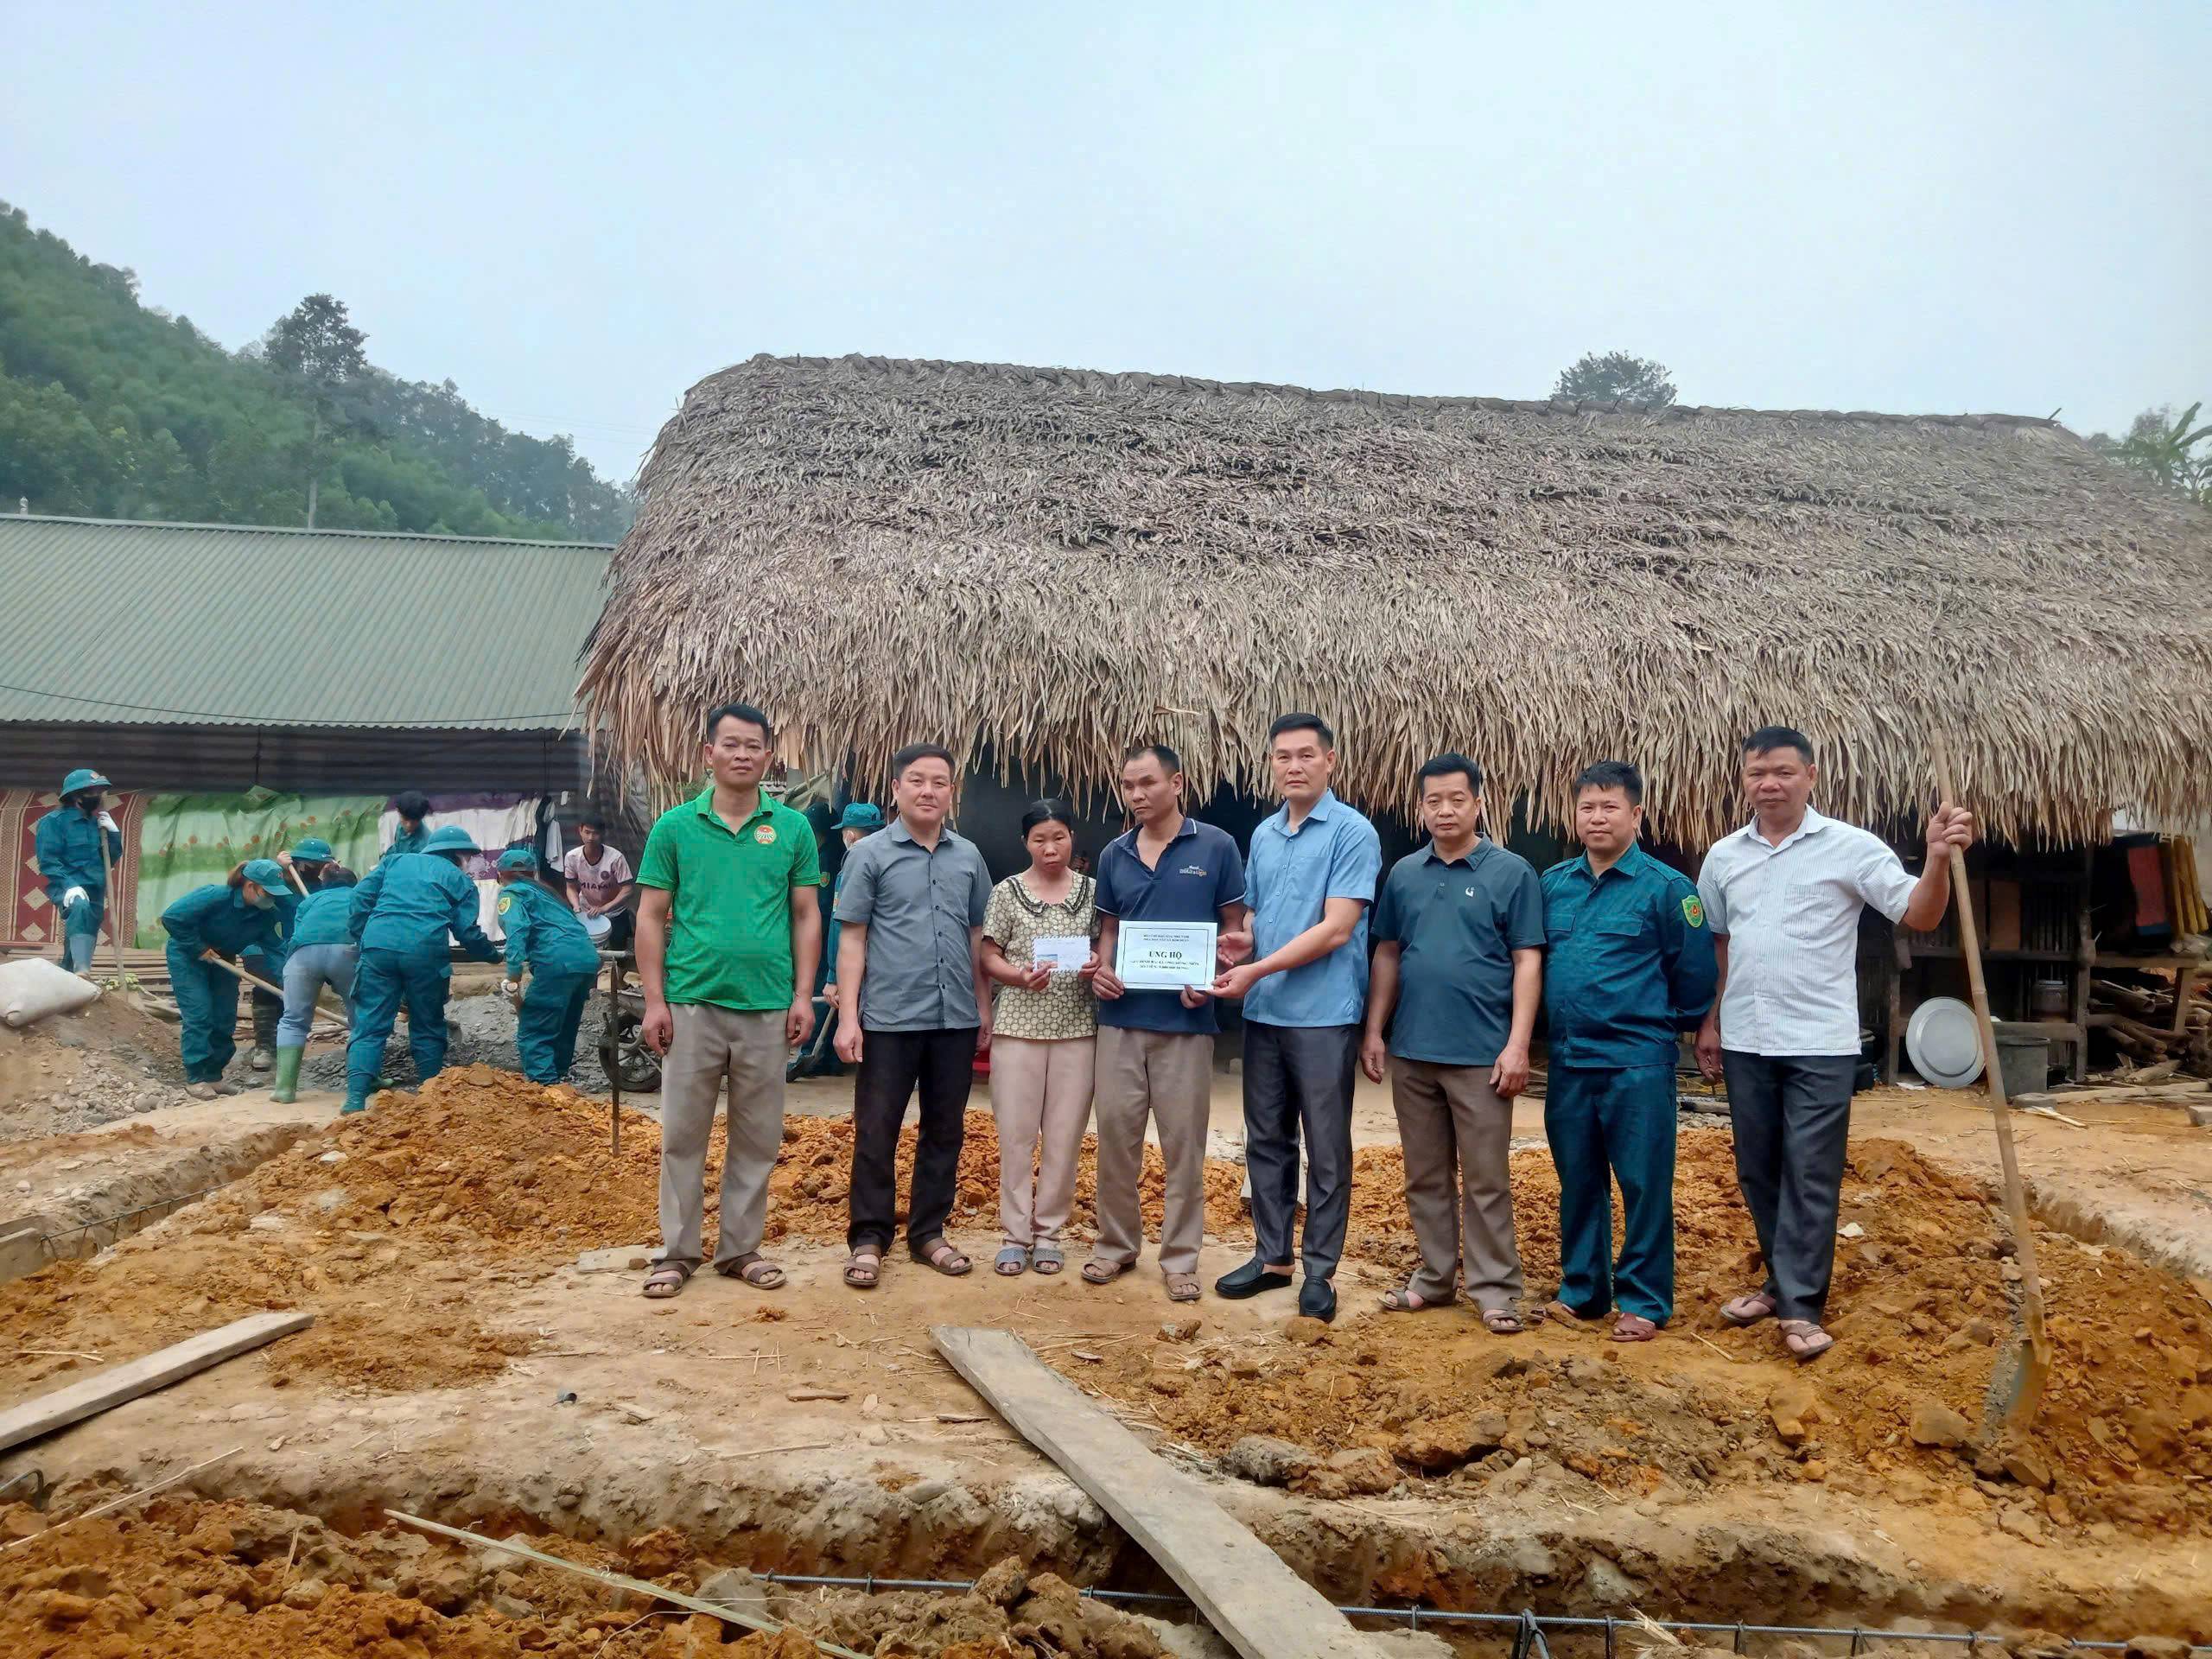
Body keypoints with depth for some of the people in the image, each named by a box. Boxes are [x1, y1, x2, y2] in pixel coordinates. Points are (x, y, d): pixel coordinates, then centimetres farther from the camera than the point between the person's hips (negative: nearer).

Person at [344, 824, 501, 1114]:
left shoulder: (396, 861, 25)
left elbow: (359, 898, 17)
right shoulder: (461, 880, 17)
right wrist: (494, 954, 24)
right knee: (427, 1028, 12)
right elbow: (468, 933, 8)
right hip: (425, 953, -2)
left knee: (370, 1026, 3)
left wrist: (356, 937, 24)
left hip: (378, 946, 2)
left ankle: (356, 1097, -10)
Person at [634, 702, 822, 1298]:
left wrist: (803, 996, 0)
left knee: (757, 1138, 9)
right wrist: (655, 1001, -4)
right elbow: (651, 918, 2)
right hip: (692, 1002, -1)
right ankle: (678, 1251, 17)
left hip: (767, 1007, 1)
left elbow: (806, 916, 7)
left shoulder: (792, 827, 4)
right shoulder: (674, 826, 2)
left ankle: (741, 1247, 22)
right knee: (682, 1135, 6)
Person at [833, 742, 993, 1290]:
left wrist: (985, 1010, 13)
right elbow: (852, 938, -2)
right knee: (876, 1132, 1)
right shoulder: (871, 854, -1)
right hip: (889, 1019, -4)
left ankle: (929, 1233, 23)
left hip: (956, 1019, 4)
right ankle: (868, 1240, 11)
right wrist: (848, 1016, -9)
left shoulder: (968, 856, 10)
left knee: (945, 1131, 11)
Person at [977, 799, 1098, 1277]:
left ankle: (1048, 1231, 16)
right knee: (1016, 1132, 1)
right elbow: (989, 958, 2)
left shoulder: (1092, 891, 7)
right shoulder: (1006, 892, 3)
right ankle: (1015, 1234, 11)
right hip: (1018, 1025, -1)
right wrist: (1021, 977, -16)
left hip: (1077, 1027, 1)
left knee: (1065, 1133, 4)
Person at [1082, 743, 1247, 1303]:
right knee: (1115, 1132, 8)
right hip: (1121, 1014, 4)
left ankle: (1180, 1257, 15)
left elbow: (1235, 925, 1)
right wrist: (1100, 969, -4)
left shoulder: (1215, 846, -3)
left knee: (1183, 1141, 4)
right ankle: (1116, 1243, 24)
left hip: (1186, 1019, -3)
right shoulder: (1114, 854, 9)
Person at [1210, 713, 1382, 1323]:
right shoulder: (1263, 835, 11)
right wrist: (1239, 941, -3)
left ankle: (1320, 1271, 14)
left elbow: (1336, 929, -16)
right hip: (1263, 1014, 7)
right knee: (1266, 1141, 14)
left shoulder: (1353, 833, -10)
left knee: (1326, 1151, 4)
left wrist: (1258, 970, -16)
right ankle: (1272, 1257, 26)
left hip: (1323, 1015, -6)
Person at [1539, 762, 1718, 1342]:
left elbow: (1696, 974, -1)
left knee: (1644, 1185, 2)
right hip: (1567, 1060, 5)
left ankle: (1644, 1302, 13)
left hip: (1637, 1063, -5)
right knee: (1577, 1181, 14)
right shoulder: (1552, 883, 7)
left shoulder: (1665, 887, -7)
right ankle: (1581, 1289, 26)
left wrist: (1666, 1028, 9)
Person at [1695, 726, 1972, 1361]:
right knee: (1757, 1171, 13)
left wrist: (1939, 858, -31)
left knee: (1811, 1176, -1)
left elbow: (1918, 915, -12)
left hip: (1820, 1043, -4)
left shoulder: (1850, 847, -7)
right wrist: (1708, 1024, 14)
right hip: (1745, 1042, 5)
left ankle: (1800, 1307, 6)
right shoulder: (1724, 856, 6)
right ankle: (1782, 1281, 29)